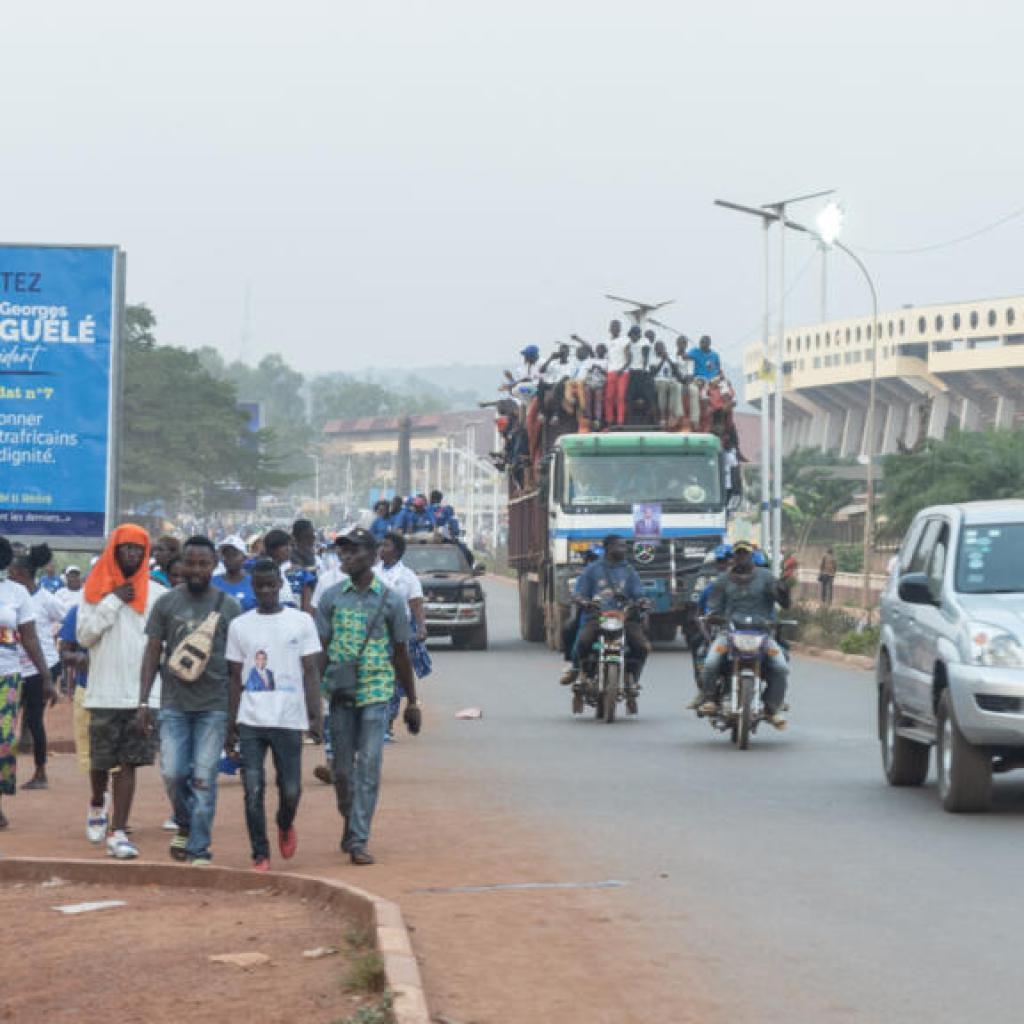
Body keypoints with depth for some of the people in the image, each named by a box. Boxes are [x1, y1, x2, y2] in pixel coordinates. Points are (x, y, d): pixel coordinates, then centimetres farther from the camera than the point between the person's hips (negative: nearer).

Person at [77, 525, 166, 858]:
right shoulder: (94, 590, 4)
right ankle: (97, 804, 40)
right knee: (101, 761, 9)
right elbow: (83, 634, -4)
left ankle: (117, 832, -2)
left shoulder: (157, 594, 4)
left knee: (128, 763, -3)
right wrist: (112, 602, -10)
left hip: (142, 692, 0)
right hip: (104, 692, 0)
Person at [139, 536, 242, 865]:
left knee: (204, 776, -3)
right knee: (173, 772, -5)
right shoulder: (167, 603, 6)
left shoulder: (228, 607, 4)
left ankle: (199, 848, 4)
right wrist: (143, 702, 1)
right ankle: (185, 824, 23)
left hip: (214, 705, -1)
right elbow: (153, 652, 7)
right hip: (174, 704, 1)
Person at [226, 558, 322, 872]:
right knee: (253, 789, -5)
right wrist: (230, 723, 7)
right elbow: (235, 678, 11)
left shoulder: (301, 622, 4)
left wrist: (315, 715, -5)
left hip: (288, 720, -1)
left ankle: (285, 826, 34)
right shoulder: (239, 626, 8)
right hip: (251, 720, 1)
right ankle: (260, 854, 2)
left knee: (291, 789, 3)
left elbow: (311, 671, 3)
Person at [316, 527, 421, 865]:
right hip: (340, 694, 2)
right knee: (342, 768, 7)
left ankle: (358, 840, -11)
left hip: (376, 692, -2)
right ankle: (350, 824, 29)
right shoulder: (332, 597, 7)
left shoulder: (390, 601, 4)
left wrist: (412, 702, 11)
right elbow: (319, 651, 7)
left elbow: (401, 655, 9)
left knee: (368, 765, -10)